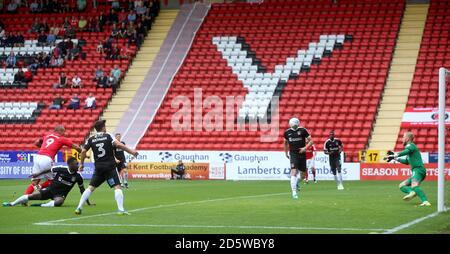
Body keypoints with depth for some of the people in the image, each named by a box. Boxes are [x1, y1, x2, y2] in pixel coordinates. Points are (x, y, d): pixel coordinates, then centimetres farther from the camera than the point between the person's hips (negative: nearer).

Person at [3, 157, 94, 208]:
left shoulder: (78, 177, -11)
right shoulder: (61, 169, -17)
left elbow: (82, 189, 2)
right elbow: (49, 170, 1)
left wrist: (88, 202, 4)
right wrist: (38, 174, 13)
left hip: (60, 194, 0)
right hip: (50, 189, 0)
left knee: (59, 202, -37)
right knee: (32, 196, -5)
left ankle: (41, 205, -26)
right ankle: (12, 203, 13)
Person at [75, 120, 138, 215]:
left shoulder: (91, 139, 7)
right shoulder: (108, 136, -2)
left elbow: (83, 151, 3)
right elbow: (118, 145, -15)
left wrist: (81, 163, 16)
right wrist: (131, 151, -11)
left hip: (98, 167, 4)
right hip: (110, 166, -4)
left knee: (91, 187, 11)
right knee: (117, 187, -5)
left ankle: (79, 207, 6)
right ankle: (120, 209, -18)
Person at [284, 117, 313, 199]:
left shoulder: (303, 130, -4)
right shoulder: (287, 132, 3)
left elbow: (311, 141, -2)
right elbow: (285, 143, 22)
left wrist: (305, 148, -18)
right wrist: (286, 153, 22)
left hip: (302, 154, 1)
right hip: (293, 155, -1)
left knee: (303, 175, 9)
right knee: (293, 172, -17)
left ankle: (297, 182, 43)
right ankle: (294, 192, -19)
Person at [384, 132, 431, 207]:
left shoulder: (410, 145, -1)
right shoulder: (410, 147, 29)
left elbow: (405, 152, -24)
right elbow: (406, 161, 40)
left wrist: (393, 156, -24)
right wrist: (395, 158, 38)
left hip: (418, 169, -10)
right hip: (417, 171, 10)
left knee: (414, 186, -33)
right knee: (401, 185, 12)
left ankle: (425, 201, -46)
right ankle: (411, 192, -17)